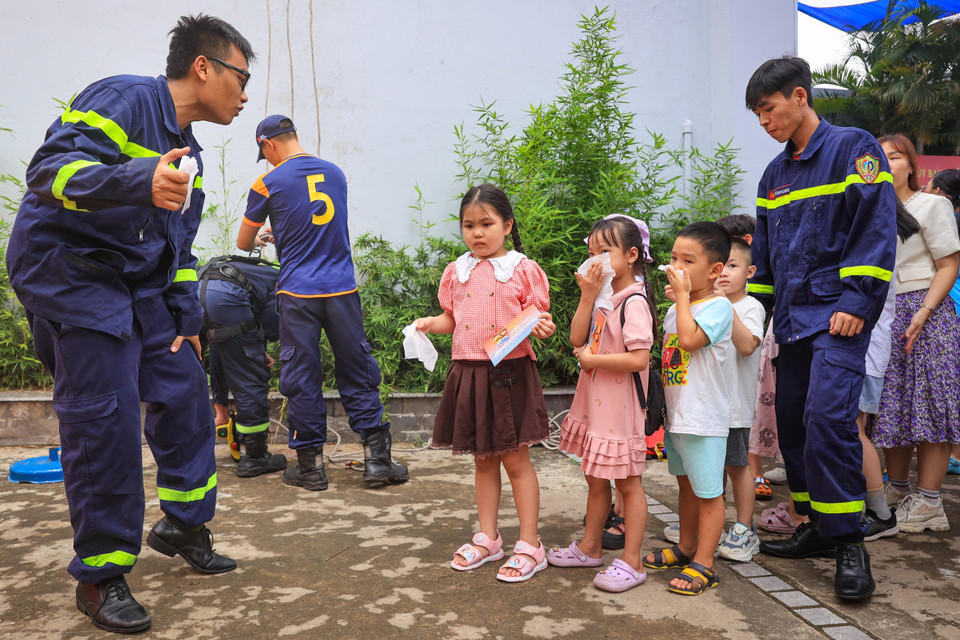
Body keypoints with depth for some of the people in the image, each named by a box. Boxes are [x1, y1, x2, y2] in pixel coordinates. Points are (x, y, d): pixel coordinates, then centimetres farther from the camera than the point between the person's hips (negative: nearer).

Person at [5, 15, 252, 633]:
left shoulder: (186, 150, 15)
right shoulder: (124, 99, -13)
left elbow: (177, 249, 21)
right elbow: (51, 168, -28)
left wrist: (186, 321, 16)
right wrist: (141, 183, -45)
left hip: (139, 287, 9)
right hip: (70, 272, -9)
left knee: (185, 393, 6)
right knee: (104, 420, -10)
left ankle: (184, 524, 25)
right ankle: (101, 576, 6)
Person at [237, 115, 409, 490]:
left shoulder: (268, 184, -1)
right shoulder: (335, 173, 10)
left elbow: (243, 244, 11)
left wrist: (260, 240, 34)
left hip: (298, 293, -3)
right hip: (342, 288, 3)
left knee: (302, 379, 6)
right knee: (357, 374, 8)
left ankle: (311, 465, 13)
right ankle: (377, 458, 8)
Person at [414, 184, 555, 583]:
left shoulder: (523, 270, -3)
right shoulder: (456, 273, 10)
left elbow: (537, 318, -3)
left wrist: (542, 327, -24)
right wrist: (431, 323, -2)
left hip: (510, 373, -4)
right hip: (468, 372, 5)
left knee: (515, 459, 2)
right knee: (483, 460, 15)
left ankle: (530, 546, 15)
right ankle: (487, 539, 29)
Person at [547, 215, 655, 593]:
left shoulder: (634, 301, -17)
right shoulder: (603, 297, 10)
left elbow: (639, 359, -25)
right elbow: (577, 338, 2)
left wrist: (592, 359, -17)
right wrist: (587, 296, -6)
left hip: (621, 406, -9)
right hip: (594, 402, 9)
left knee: (628, 482, 3)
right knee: (595, 478, 19)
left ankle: (631, 562, 15)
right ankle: (590, 547, 34)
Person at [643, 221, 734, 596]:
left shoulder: (718, 306, -13)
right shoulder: (676, 309, 12)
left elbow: (689, 339, -29)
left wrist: (682, 296, -20)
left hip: (704, 417, -9)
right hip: (676, 413, 9)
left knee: (708, 491, 2)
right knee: (686, 483, 21)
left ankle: (703, 565, 12)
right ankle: (685, 548, 36)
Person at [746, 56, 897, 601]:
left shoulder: (853, 148, -3)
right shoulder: (775, 174, 18)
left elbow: (877, 228, -10)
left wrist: (857, 302, -17)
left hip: (837, 316, -7)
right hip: (792, 320, 7)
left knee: (828, 417, -18)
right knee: (793, 426, 8)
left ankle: (850, 543, -5)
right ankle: (819, 528, 22)